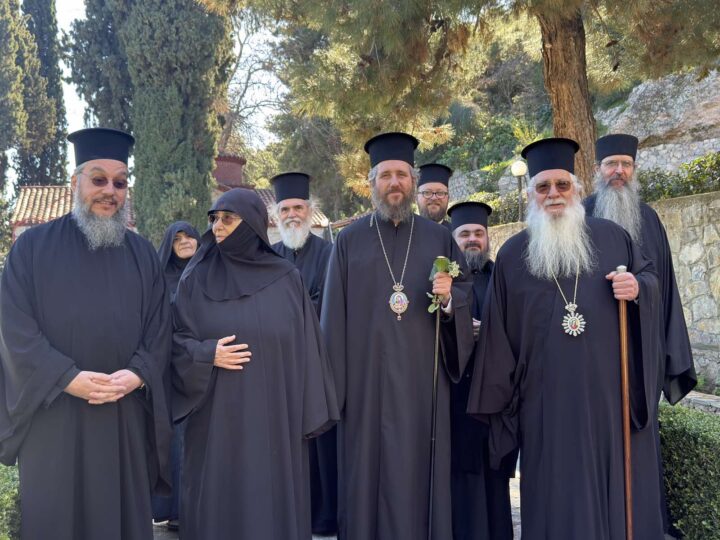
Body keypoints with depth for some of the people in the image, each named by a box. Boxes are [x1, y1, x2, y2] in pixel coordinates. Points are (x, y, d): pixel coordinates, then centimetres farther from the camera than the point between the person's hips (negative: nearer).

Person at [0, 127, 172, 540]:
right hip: (52, 414, -2)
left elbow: (160, 328, 4)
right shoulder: (33, 247, 2)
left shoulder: (144, 254, 9)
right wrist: (68, 378, -17)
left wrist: (137, 374, -14)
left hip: (126, 414, 2)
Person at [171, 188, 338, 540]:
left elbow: (304, 347, 2)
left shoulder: (286, 278, 2)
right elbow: (174, 339, 4)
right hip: (217, 421, 0)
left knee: (274, 501, 7)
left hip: (275, 419, 0)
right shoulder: (196, 279, 2)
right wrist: (207, 355, -16)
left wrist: (309, 414, 0)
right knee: (218, 503, 6)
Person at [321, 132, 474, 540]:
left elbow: (467, 296, 7)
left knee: (419, 469, 6)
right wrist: (332, 383, -3)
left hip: (422, 377, 1)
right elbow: (334, 313, 1)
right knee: (367, 469, 5)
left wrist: (450, 298, -16)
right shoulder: (349, 241, 4)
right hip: (367, 377, -1)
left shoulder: (439, 238, 7)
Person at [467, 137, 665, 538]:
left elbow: (651, 275, 15)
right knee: (558, 495, 6)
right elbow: (500, 334, 5)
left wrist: (638, 288, -10)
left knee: (619, 484, 11)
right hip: (549, 398, -1)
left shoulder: (612, 237, 6)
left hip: (611, 392, 1)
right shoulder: (512, 255, 4)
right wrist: (497, 400, 4)